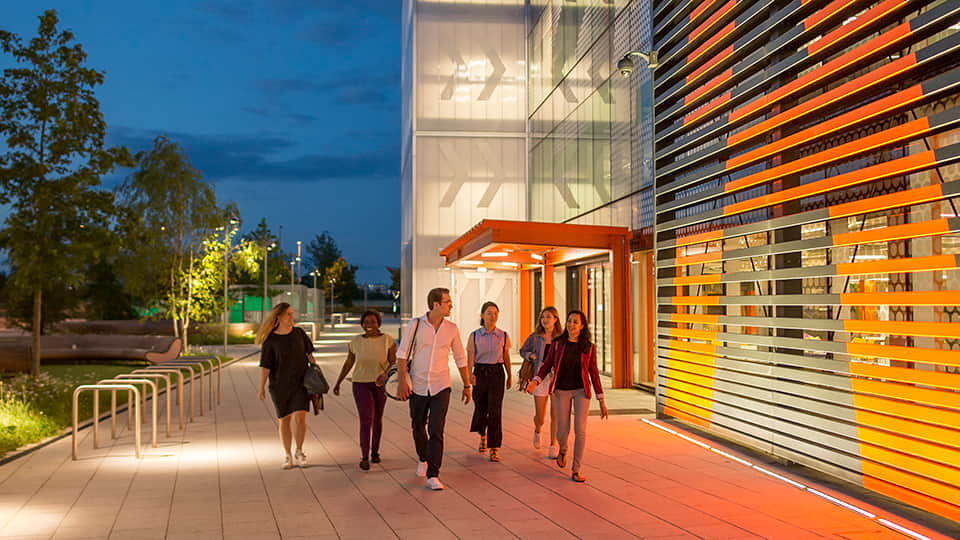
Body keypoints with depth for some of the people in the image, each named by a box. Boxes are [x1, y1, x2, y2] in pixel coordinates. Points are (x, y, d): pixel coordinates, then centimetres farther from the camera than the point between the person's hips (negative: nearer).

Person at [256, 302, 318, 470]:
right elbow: (265, 366, -9)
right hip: (279, 385, -1)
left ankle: (299, 451, 6)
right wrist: (261, 389, -11)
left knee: (300, 417, -12)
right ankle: (288, 456, 18)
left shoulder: (299, 332, 2)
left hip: (301, 382, 1)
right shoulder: (270, 340, -8)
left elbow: (308, 351, 16)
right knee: (284, 420, 5)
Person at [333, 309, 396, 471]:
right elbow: (348, 363, 8)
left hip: (380, 384, 1)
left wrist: (385, 374, -24)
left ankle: (375, 451, 31)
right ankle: (364, 457, -7)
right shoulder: (356, 342, -3)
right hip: (361, 384, -1)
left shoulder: (387, 340, -5)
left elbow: (394, 362, -6)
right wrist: (338, 383, 9)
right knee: (366, 419, -13)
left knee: (377, 419, 14)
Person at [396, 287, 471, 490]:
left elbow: (460, 359, 10)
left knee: (436, 431, -11)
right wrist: (402, 381, -14)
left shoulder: (451, 329, 0)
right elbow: (402, 354, -5)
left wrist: (467, 385, 11)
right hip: (417, 386, 0)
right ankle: (423, 459, 43)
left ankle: (433, 476, -8)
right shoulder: (415, 325, -6)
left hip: (441, 387, 0)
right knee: (418, 427, 16)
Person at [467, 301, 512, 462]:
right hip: (480, 373, 1)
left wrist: (510, 376, 17)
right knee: (480, 407, 13)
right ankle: (483, 435, 45)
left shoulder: (503, 336, 1)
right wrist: (470, 374, -19)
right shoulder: (474, 336, -1)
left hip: (497, 373, -1)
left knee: (495, 411, -9)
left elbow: (506, 358, 11)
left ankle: (494, 449, -5)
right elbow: (470, 358, -3)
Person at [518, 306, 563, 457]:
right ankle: (537, 430, 39)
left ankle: (553, 446, 13)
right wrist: (532, 356, -3)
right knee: (540, 416, 4)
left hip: (558, 378, -1)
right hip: (540, 378, 1)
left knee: (555, 414, -1)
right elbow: (522, 351, 16)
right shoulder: (535, 337, 2)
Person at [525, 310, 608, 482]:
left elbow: (594, 373, 3)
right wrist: (535, 381, -17)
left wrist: (601, 400, 2)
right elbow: (547, 365, 2)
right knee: (563, 431, 3)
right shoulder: (558, 344, -1)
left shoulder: (589, 347, -2)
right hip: (561, 391, 1)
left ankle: (576, 471, -1)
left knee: (580, 430, -10)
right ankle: (563, 449, 41)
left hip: (581, 391, 0)